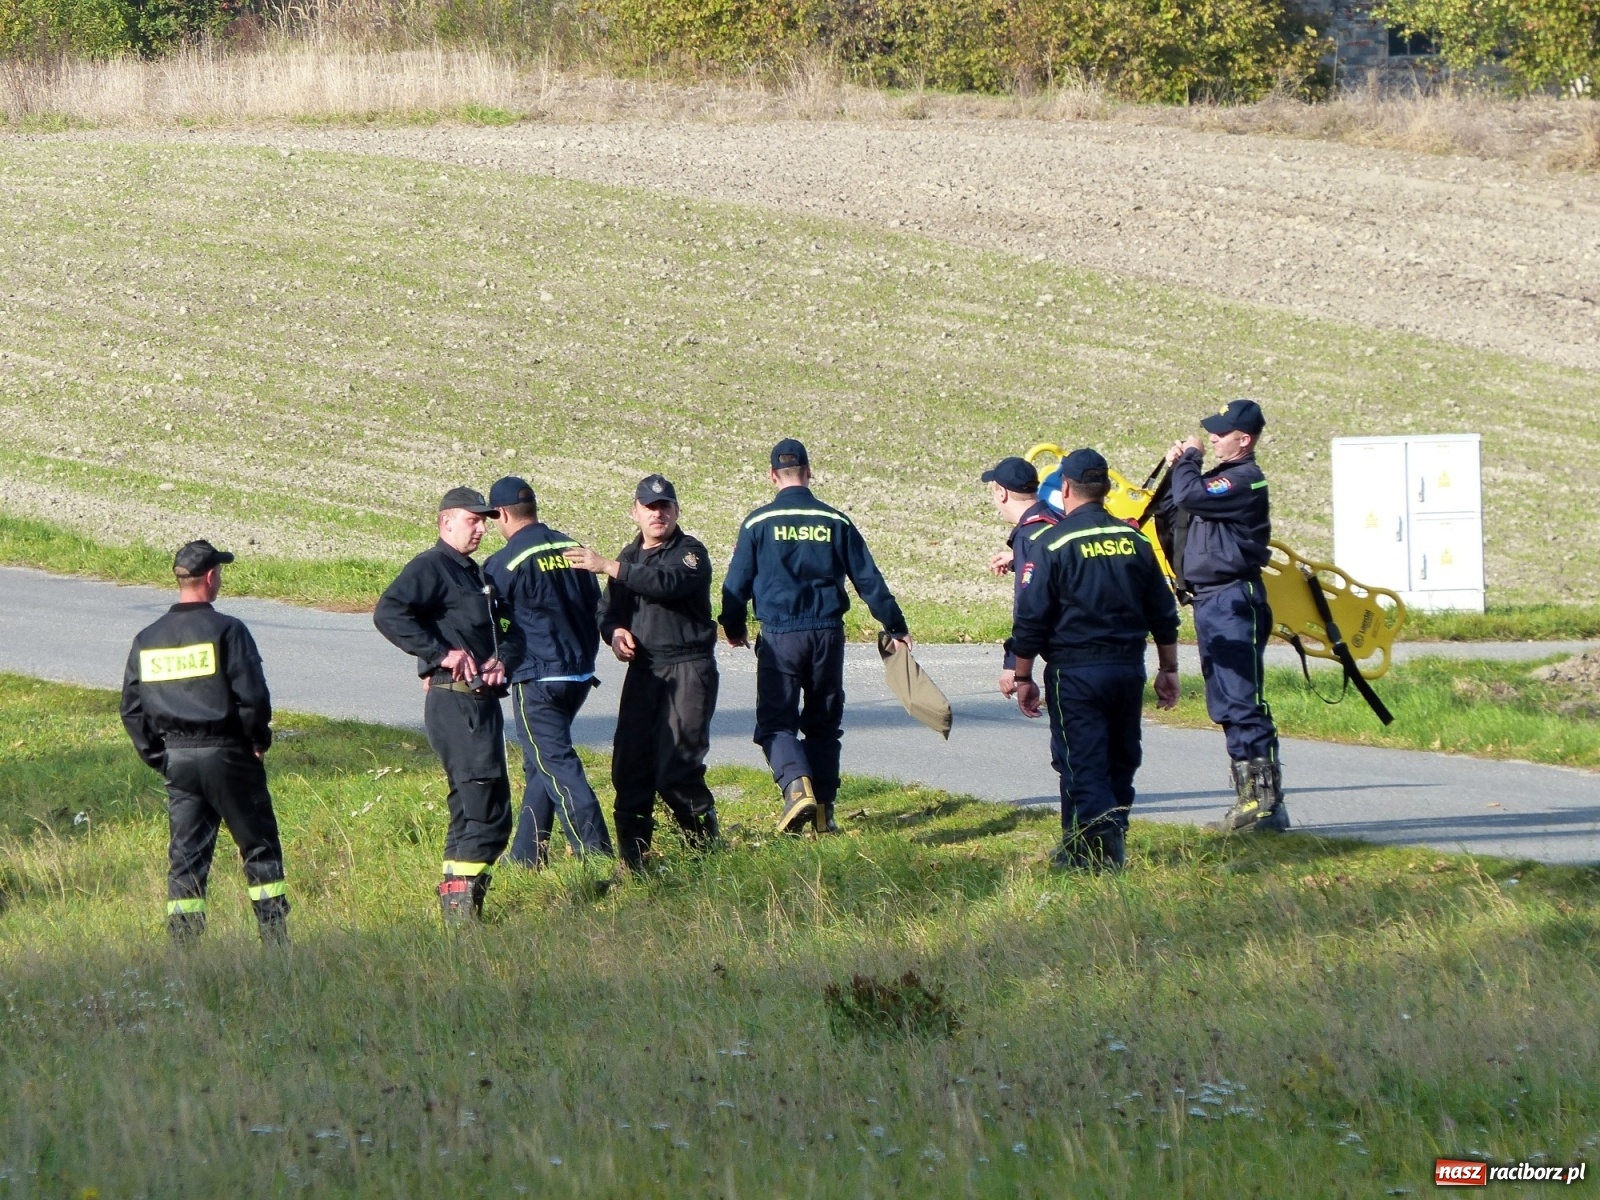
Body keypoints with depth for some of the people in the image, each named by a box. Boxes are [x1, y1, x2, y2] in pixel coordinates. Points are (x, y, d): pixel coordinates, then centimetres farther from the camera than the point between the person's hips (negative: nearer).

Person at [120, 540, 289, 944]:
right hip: (227, 754, -4)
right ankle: (275, 937, 5)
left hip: (176, 758, 4)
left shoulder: (147, 640, 6)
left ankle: (182, 948, 3)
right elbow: (253, 695, -16)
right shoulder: (226, 630, -11)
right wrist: (260, 740, 0)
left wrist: (158, 757, 14)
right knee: (260, 847, 7)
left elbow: (132, 710, 7)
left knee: (185, 856, 7)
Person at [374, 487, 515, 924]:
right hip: (454, 702, -10)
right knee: (487, 809, -14)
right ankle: (461, 900, -14)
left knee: (472, 806, 13)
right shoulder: (431, 567, -8)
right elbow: (388, 613, -23)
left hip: (482, 701, 10)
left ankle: (458, 903, 17)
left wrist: (501, 658, 3)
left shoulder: (473, 573, 22)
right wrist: (443, 653, -23)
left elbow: (507, 625, 27)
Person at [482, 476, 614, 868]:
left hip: (537, 679, -7)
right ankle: (527, 853, 21)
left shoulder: (504, 563, -12)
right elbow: (595, 609, 15)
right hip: (581, 675, 7)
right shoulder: (572, 550, 8)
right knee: (539, 765, 17)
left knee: (556, 764, -7)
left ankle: (595, 850, -16)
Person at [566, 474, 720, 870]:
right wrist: (615, 631, -8)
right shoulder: (630, 556, 18)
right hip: (643, 670, 6)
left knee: (677, 768, -13)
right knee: (629, 766, 2)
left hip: (688, 669, -6)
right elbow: (609, 608, 17)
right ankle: (632, 859, 10)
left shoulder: (690, 553, -4)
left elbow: (669, 583, -24)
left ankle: (706, 848, 1)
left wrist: (609, 568, -29)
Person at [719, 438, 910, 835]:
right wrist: (895, 627, 18)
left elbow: (737, 582, 4)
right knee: (823, 723, 15)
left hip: (779, 638, -2)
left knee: (775, 722, 0)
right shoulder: (836, 522, 4)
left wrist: (734, 628, 22)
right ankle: (825, 811, 12)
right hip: (828, 634, 3)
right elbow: (869, 581, 7)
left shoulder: (758, 523, -2)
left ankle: (796, 784, -27)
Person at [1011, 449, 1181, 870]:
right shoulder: (1134, 541, 6)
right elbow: (1163, 614, 11)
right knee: (1120, 759, 15)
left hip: (1074, 671, -5)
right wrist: (1168, 670, 20)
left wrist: (1023, 678, 0)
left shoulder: (1054, 544, -9)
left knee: (1080, 761, -4)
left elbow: (1030, 619, -9)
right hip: (1128, 669, 5)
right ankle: (1112, 838, 19)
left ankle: (1097, 842, -19)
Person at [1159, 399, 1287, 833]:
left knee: (1242, 703, -12)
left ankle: (1267, 801, -13)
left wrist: (1188, 460, -5)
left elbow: (1189, 496, -24)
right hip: (1209, 601, 10)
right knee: (1227, 707, 12)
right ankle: (1250, 800, 16)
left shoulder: (1245, 480, -13)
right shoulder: (1221, 477, 18)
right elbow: (1172, 511, 21)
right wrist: (1177, 467, 7)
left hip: (1233, 601, -10)